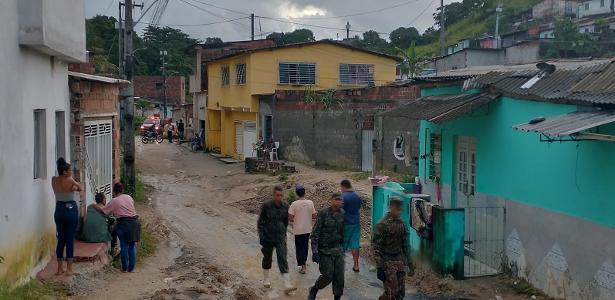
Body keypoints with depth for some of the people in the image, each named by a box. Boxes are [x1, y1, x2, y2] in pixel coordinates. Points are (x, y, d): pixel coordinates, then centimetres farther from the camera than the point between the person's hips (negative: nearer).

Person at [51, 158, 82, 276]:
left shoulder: (54, 180, 1)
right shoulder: (70, 181, -12)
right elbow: (80, 188, 5)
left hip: (59, 211, 5)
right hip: (71, 210, -5)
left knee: (61, 239, 11)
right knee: (70, 240, -1)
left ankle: (59, 269, 13)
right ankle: (69, 269, 0)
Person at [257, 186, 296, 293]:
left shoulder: (285, 206, -2)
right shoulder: (266, 205, -11)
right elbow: (261, 221, -5)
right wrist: (261, 236, -10)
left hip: (280, 237, 1)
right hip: (268, 237, -1)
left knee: (282, 259, -7)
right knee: (267, 258, 14)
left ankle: (287, 285, -11)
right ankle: (266, 279, 36)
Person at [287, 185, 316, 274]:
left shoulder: (294, 204, -16)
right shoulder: (310, 203, -6)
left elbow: (290, 218, -14)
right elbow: (314, 216, -1)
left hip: (298, 230, -3)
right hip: (308, 229, 3)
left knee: (299, 247, 6)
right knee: (305, 246, 21)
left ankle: (302, 267, 5)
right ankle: (304, 261, 36)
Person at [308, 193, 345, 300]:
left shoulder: (342, 213, 2)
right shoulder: (324, 213, -12)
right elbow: (315, 232, -12)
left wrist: (343, 246, 14)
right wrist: (314, 250, -17)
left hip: (338, 250, 4)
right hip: (325, 250, -4)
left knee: (339, 277, 2)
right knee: (328, 276, -4)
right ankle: (313, 290, 24)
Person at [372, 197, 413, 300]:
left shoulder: (401, 223, 8)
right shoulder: (383, 224, -13)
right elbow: (376, 246, -15)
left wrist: (409, 263, 16)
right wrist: (379, 267, -19)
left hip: (400, 261, 7)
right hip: (387, 262, -6)